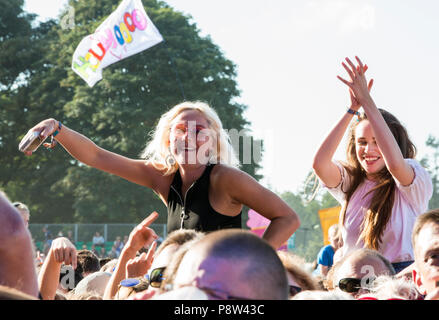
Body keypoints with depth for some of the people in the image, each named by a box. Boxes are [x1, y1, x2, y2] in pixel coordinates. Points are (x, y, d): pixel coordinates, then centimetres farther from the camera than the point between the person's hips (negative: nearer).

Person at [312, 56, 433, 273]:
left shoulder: (415, 182, 1)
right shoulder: (351, 183, 12)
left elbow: (394, 163, -22)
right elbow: (319, 163, -7)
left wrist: (367, 102, -19)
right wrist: (352, 109, -10)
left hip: (399, 278, -3)